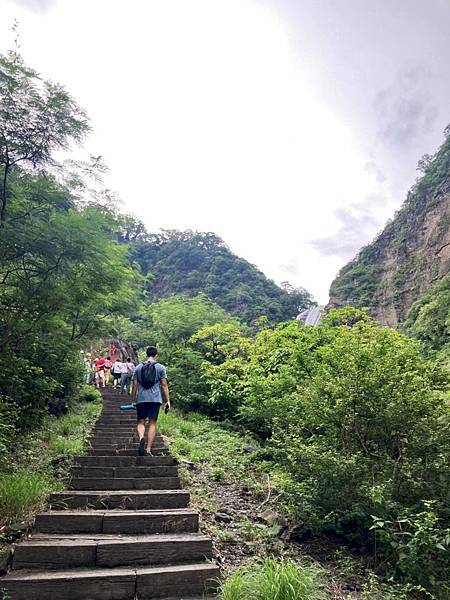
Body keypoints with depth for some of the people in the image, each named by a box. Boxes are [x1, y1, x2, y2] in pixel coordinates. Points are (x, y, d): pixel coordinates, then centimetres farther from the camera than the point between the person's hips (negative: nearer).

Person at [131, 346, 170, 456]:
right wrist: (168, 401, 4)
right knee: (152, 423, 4)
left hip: (141, 399, 1)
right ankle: (148, 450, 1)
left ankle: (141, 438, -22)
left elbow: (134, 386, 8)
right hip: (155, 399, -1)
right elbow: (164, 385, 0)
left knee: (141, 422, 8)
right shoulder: (160, 367, 2)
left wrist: (133, 400, 16)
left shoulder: (138, 367, 8)